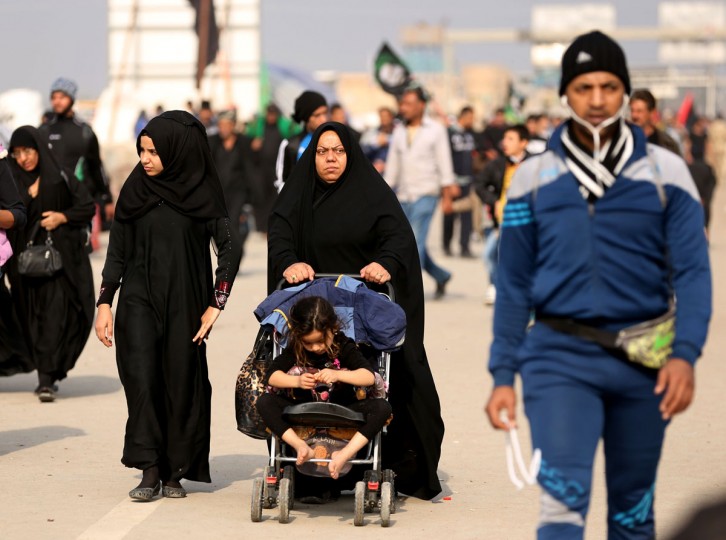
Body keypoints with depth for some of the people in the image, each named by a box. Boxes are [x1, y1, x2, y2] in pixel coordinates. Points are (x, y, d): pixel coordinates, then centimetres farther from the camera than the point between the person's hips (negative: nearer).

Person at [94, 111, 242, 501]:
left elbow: (229, 248, -2)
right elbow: (117, 251, 9)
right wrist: (104, 304, 3)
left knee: (181, 384, 1)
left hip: (184, 304, -1)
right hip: (139, 300, 1)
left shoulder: (200, 193, -2)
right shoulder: (136, 190, 5)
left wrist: (215, 306, -7)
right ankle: (149, 471, -12)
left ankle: (174, 472, 10)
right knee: (141, 377, -13)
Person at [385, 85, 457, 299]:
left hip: (425, 195, -5)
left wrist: (447, 195, -8)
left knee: (415, 243, -13)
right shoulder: (399, 131, 12)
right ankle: (441, 276, 23)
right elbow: (392, 165, 15)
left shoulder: (436, 130, -1)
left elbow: (444, 163, -3)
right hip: (403, 197, 5)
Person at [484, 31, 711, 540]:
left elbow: (692, 271, -3)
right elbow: (513, 284, 8)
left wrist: (685, 354, -17)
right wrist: (502, 375, 4)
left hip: (643, 363, 1)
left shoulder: (665, 172, 1)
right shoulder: (533, 178, 3)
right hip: (560, 359, -1)